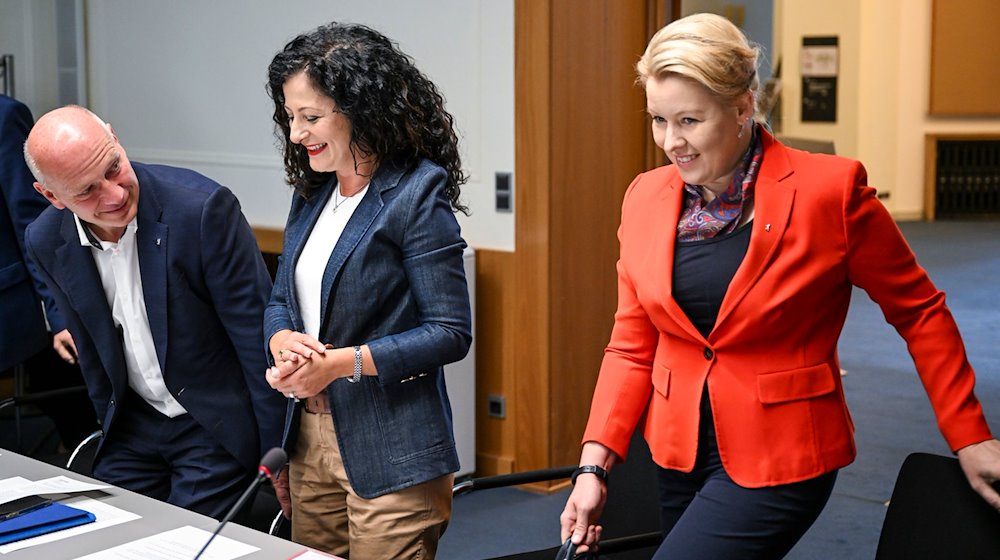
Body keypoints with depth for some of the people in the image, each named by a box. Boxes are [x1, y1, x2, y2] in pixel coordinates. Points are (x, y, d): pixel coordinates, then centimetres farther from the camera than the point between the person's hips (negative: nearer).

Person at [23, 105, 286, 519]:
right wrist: (112, 429, 15)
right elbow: (91, 350, 10)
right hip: (133, 427, 5)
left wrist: (276, 452, -13)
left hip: (216, 426, -5)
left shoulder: (203, 208, -24)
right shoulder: (46, 243, -6)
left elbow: (257, 336, -17)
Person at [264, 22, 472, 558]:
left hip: (389, 457, -7)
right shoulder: (311, 193, 10)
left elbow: (450, 333, -16)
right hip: (311, 443, 7)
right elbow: (280, 300, 16)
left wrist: (339, 363, -20)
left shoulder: (416, 195, -13)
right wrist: (282, 341, -8)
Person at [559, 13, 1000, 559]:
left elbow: (919, 310, -3)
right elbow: (632, 346, 5)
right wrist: (593, 465, -5)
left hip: (778, 460, -5)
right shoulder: (645, 197, 1)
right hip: (679, 450, 6)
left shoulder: (828, 189, -14)